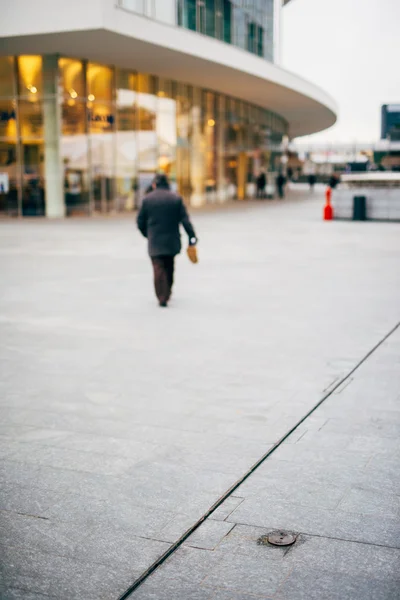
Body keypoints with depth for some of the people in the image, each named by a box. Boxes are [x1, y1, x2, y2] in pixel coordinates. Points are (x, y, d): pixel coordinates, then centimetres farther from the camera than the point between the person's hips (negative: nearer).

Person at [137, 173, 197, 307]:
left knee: (159, 269, -2)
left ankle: (162, 297, -11)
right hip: (172, 241, 2)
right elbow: (185, 220, -5)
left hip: (155, 242, -2)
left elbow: (140, 221, 1)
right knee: (169, 268, 19)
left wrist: (147, 234, 18)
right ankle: (167, 293, 29)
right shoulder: (176, 198, -1)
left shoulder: (147, 199, -2)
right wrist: (192, 237, -4)